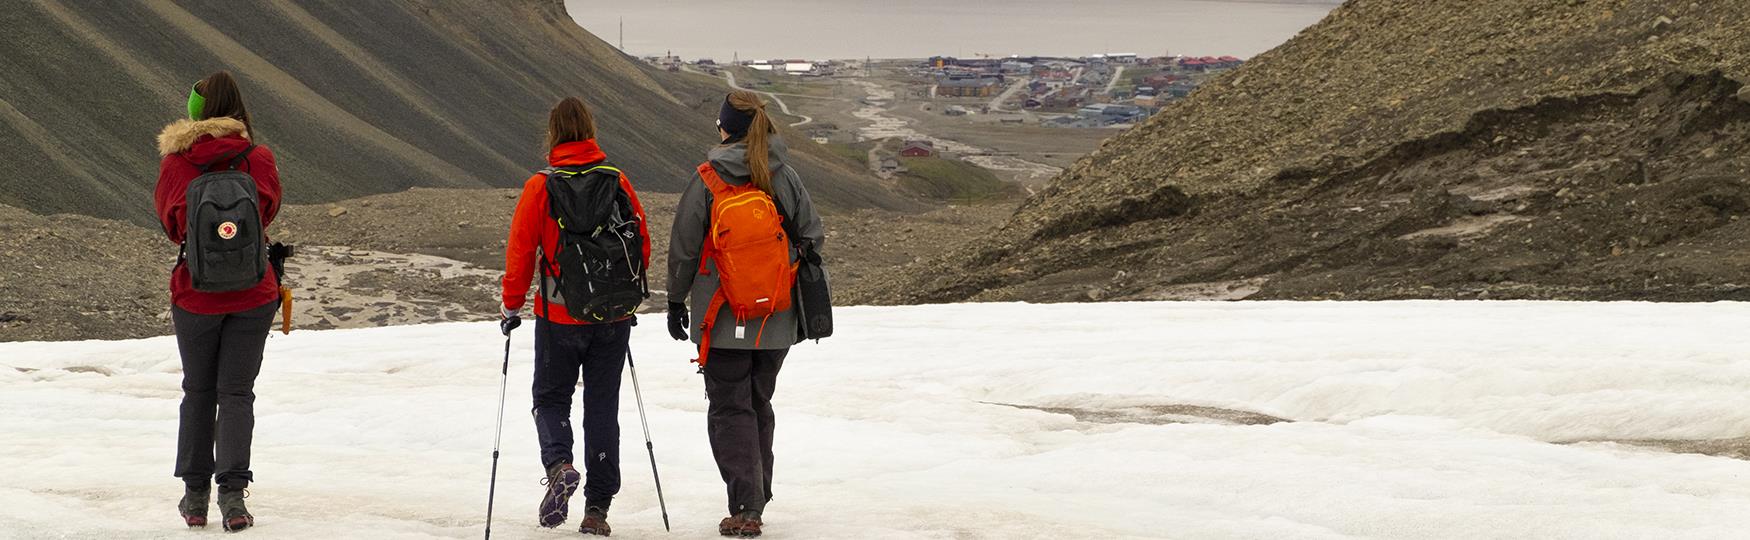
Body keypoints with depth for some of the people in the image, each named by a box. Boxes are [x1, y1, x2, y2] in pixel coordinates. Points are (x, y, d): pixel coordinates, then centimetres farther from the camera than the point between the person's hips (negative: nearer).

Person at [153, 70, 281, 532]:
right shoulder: (258, 160, -8)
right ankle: (232, 493, -7)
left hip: (195, 296, 0)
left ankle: (195, 495, 18)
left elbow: (167, 217, 6)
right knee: (236, 392, 5)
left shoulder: (176, 163, -8)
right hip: (252, 295, 0)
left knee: (198, 392, 15)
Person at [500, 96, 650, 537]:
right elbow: (643, 246, 5)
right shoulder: (618, 182, -1)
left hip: (560, 318, -2)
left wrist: (511, 306, 6)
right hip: (614, 318, 2)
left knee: (551, 398, 14)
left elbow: (520, 252, -7)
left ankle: (559, 464, -15)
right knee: (602, 406, 10)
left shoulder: (540, 187, -9)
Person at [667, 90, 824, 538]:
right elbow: (812, 237, 4)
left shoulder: (707, 181, -9)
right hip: (778, 319, 4)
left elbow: (684, 247, -5)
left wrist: (676, 301, 8)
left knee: (730, 409, 2)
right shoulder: (785, 178, 0)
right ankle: (757, 498, 24)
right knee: (759, 406, 18)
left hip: (724, 319, -4)